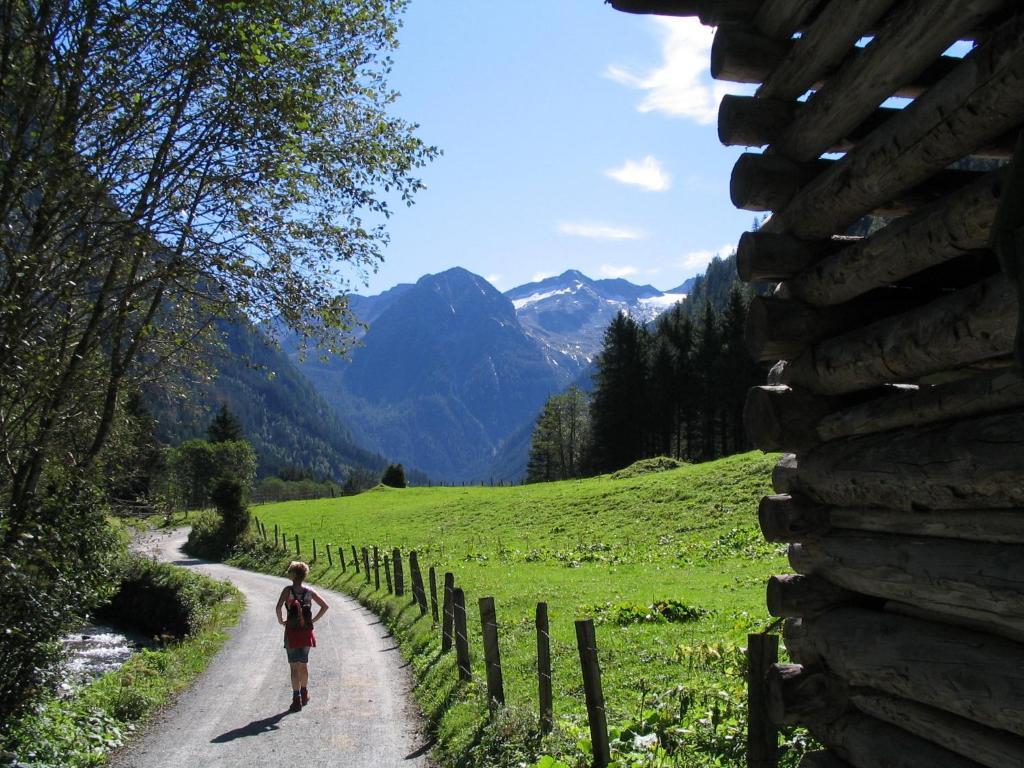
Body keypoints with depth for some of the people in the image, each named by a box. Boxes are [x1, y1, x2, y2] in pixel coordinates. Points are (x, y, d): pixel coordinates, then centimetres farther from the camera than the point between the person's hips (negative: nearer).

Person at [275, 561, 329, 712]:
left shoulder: (288, 590, -10)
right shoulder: (309, 592, 1)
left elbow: (278, 608, -23)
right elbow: (325, 606, 2)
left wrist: (280, 621, -6)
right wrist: (313, 620, 9)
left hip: (292, 632, -4)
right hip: (307, 632, 4)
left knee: (294, 667, 0)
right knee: (304, 665, 19)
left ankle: (297, 699, -4)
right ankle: (304, 694, 31)